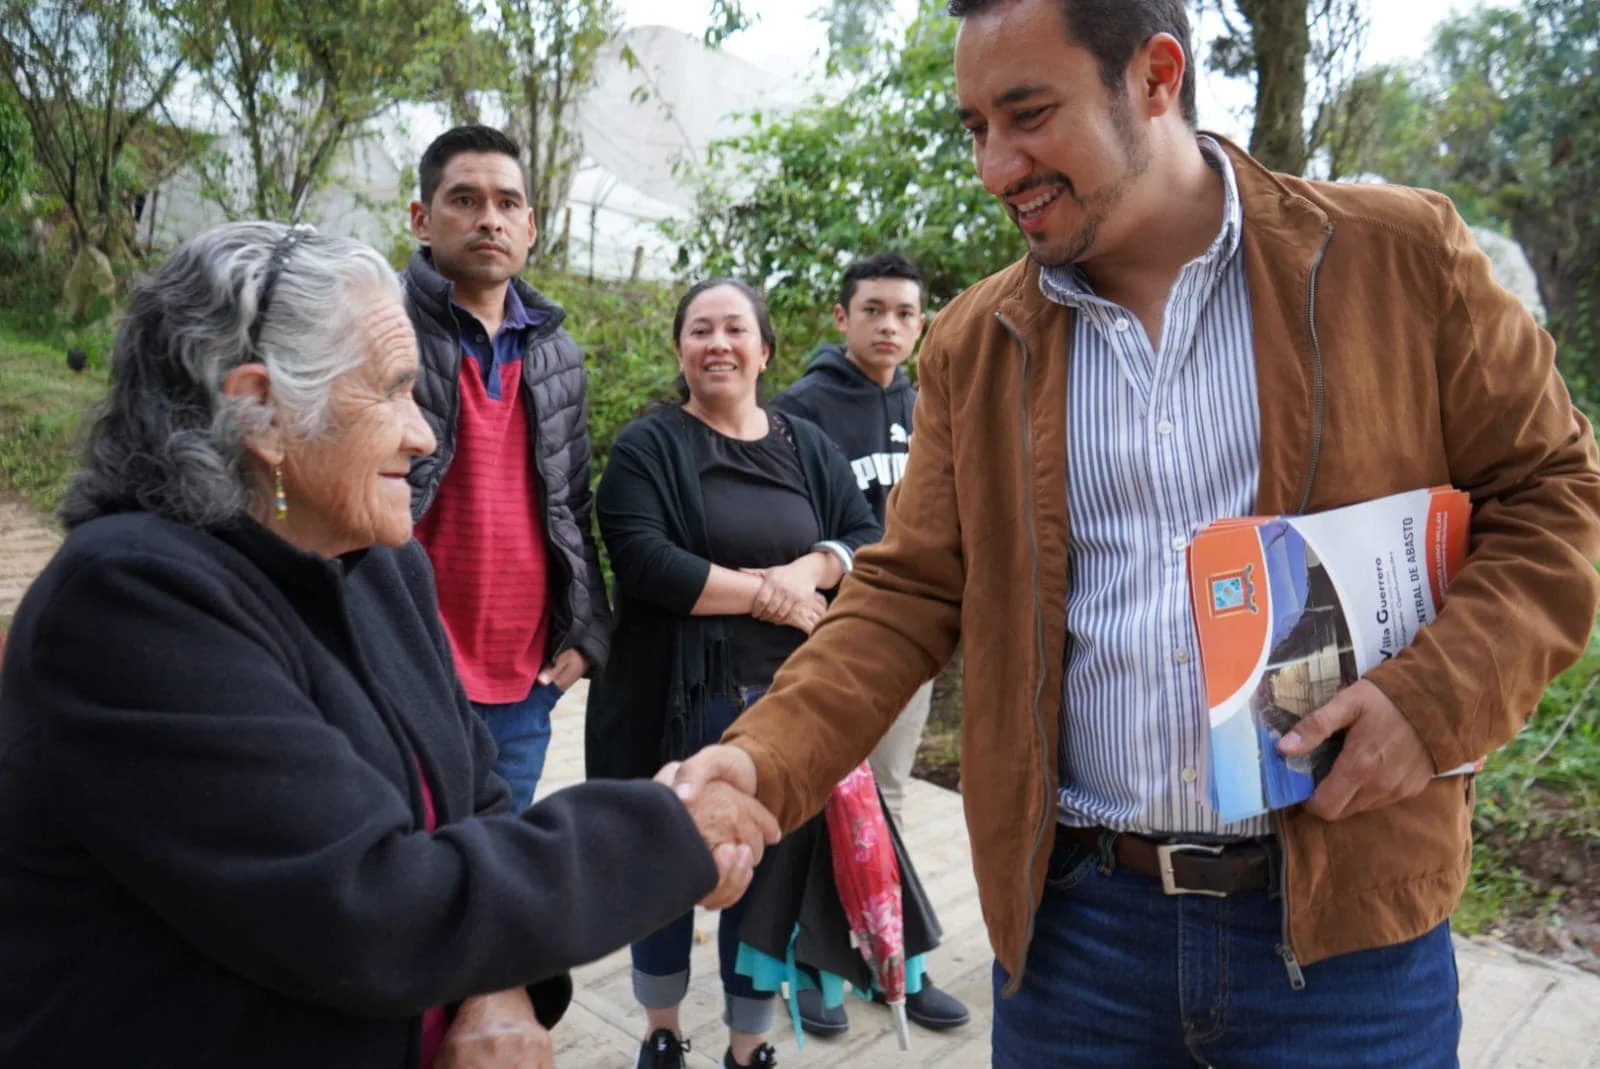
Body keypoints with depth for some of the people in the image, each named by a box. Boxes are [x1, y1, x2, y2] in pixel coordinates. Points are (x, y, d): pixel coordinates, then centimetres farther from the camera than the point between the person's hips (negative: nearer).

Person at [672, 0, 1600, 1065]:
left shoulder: (1401, 257, -3)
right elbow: (907, 596, 2)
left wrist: (1437, 697, -13)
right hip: (1070, 918, 2)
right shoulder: (973, 344, 3)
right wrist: (766, 761, -12)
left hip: (1344, 920, -1)